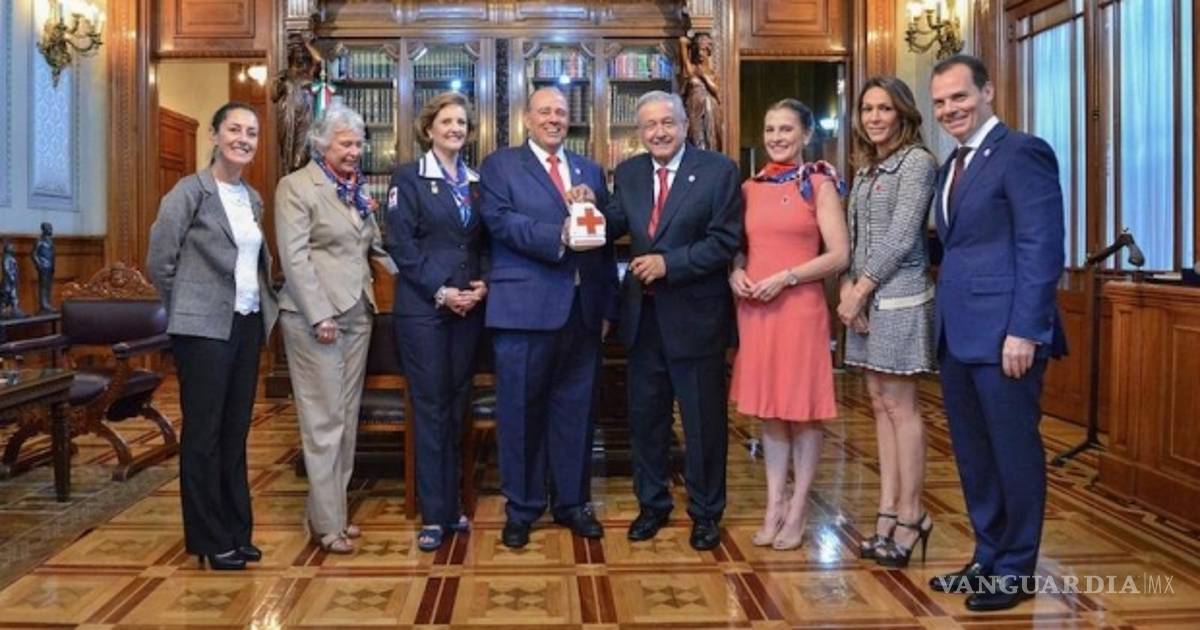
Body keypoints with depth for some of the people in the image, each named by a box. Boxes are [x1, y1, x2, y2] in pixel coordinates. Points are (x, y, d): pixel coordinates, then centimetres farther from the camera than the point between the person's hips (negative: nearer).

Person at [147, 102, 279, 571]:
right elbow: (159, 260, -8)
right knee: (203, 434, 2)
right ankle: (210, 539, 12)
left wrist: (264, 305, 9)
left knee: (236, 432, 12)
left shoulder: (253, 198, 12)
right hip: (204, 328, -6)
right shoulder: (190, 191, -8)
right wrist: (189, 308, -1)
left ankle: (236, 531, 22)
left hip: (248, 324, 7)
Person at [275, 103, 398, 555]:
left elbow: (376, 243, 17)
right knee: (324, 420, -2)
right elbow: (294, 257, -12)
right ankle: (328, 524, 7)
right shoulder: (296, 186, -5)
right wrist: (320, 316, -17)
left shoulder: (357, 188, 15)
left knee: (347, 417, 11)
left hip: (357, 314, 7)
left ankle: (332, 509, 22)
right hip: (316, 316, -7)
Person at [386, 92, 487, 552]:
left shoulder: (476, 181, 13)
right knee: (430, 409, -1)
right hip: (423, 309, -4)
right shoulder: (408, 178, -1)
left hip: (470, 308, 4)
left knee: (456, 407, 10)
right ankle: (433, 515, 7)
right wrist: (440, 291, -15)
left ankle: (451, 504, 21)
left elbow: (486, 241, 12)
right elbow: (400, 244, -9)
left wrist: (484, 283, -6)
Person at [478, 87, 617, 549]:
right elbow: (500, 220, -12)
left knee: (575, 410, 11)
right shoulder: (499, 167, 5)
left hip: (583, 309, 4)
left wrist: (608, 306, 6)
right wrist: (558, 237, -23)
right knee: (520, 411, 4)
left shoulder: (590, 171, 17)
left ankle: (572, 502, 25)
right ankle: (521, 509, 18)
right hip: (525, 308, -4)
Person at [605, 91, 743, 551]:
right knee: (645, 416, 15)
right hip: (643, 314, 5)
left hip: (694, 315, -4)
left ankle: (706, 512, 25)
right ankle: (652, 504, 32)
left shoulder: (718, 170, -6)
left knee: (703, 419, 8)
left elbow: (725, 240, -13)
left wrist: (669, 263, -21)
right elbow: (615, 227, 4)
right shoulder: (628, 173, 9)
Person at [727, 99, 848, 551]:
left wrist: (786, 277, -17)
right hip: (754, 310, 5)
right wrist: (735, 273, -3)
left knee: (802, 411, 3)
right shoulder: (750, 188, 11)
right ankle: (774, 507, 19)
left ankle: (797, 513, 13)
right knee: (768, 410, 10)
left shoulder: (819, 184, -2)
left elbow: (839, 255, -8)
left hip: (800, 308, -4)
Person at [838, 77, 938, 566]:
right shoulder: (866, 168, 17)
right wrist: (848, 286, -1)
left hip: (899, 299, -8)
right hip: (867, 299, 8)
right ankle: (888, 512, 14)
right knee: (880, 405, 8)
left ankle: (911, 514, 7)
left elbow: (901, 237, -14)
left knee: (899, 406, -3)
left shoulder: (916, 162, -7)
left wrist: (861, 290, -13)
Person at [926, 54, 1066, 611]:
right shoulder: (951, 167, 18)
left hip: (1003, 334, -8)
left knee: (1014, 453, 4)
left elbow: (1042, 247, -15)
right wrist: (945, 320, 10)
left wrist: (1024, 331, -20)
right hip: (957, 334, 9)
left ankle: (1015, 572, 18)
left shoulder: (1023, 152, -9)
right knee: (972, 455, 15)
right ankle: (988, 559, 29)